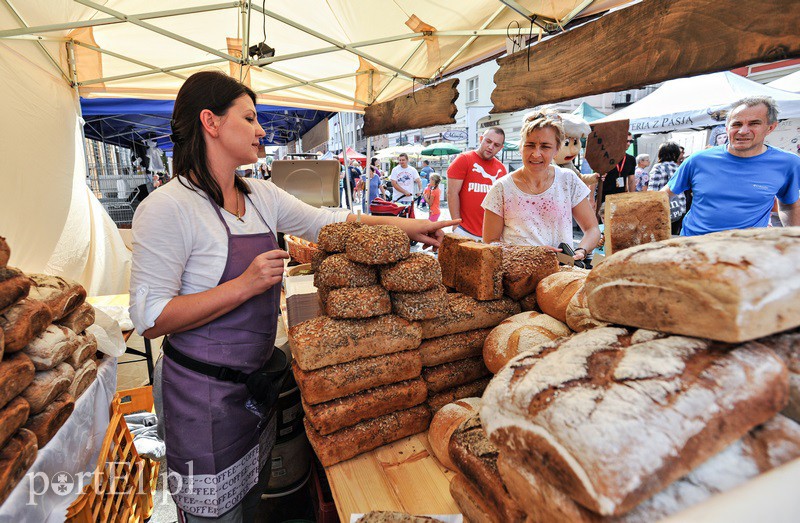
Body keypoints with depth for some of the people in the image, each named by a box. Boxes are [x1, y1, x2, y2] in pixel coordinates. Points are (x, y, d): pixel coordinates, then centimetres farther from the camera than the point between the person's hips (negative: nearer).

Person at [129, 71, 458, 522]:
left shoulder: (262, 196, 3)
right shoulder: (168, 208, -19)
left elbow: (328, 222, 6)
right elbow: (150, 320, -19)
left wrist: (410, 227, 2)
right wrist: (246, 284, -25)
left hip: (257, 379, 7)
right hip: (205, 392, -6)